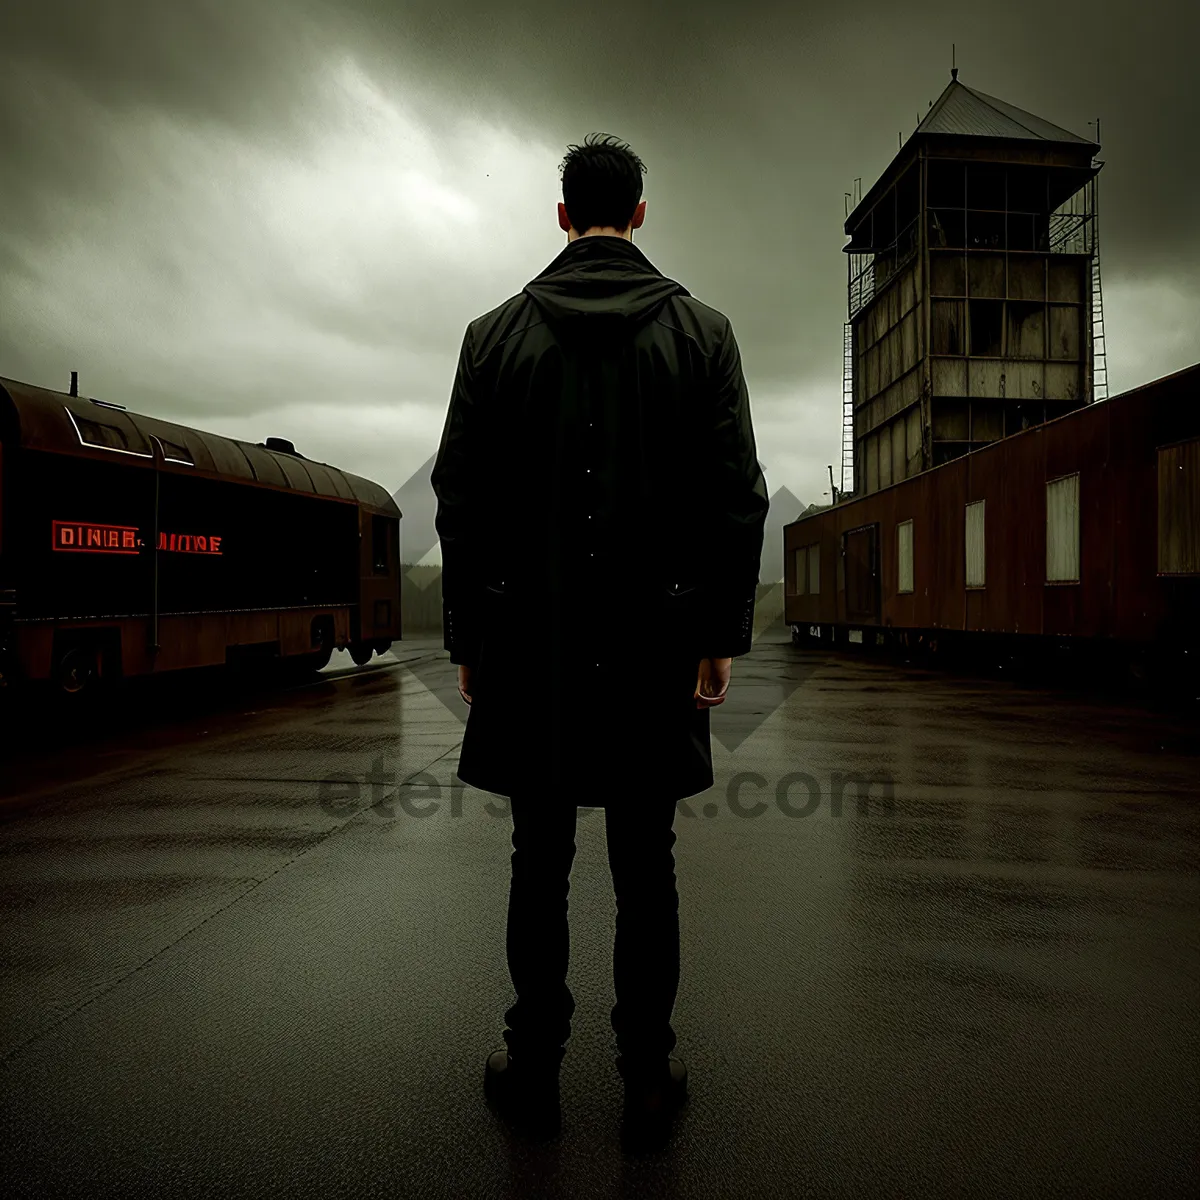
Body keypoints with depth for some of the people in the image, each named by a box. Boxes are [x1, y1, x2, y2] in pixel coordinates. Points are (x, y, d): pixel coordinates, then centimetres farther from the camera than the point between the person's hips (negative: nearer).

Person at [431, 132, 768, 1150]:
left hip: (529, 644, 0)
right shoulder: (703, 331, 3)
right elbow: (738, 498, -2)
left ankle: (534, 1068, 24)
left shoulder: (496, 333, 4)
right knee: (645, 867, 9)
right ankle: (649, 1076, 21)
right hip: (654, 643, 0)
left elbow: (462, 501, 1)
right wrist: (721, 634, 1)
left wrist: (467, 637, 6)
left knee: (540, 863, 11)